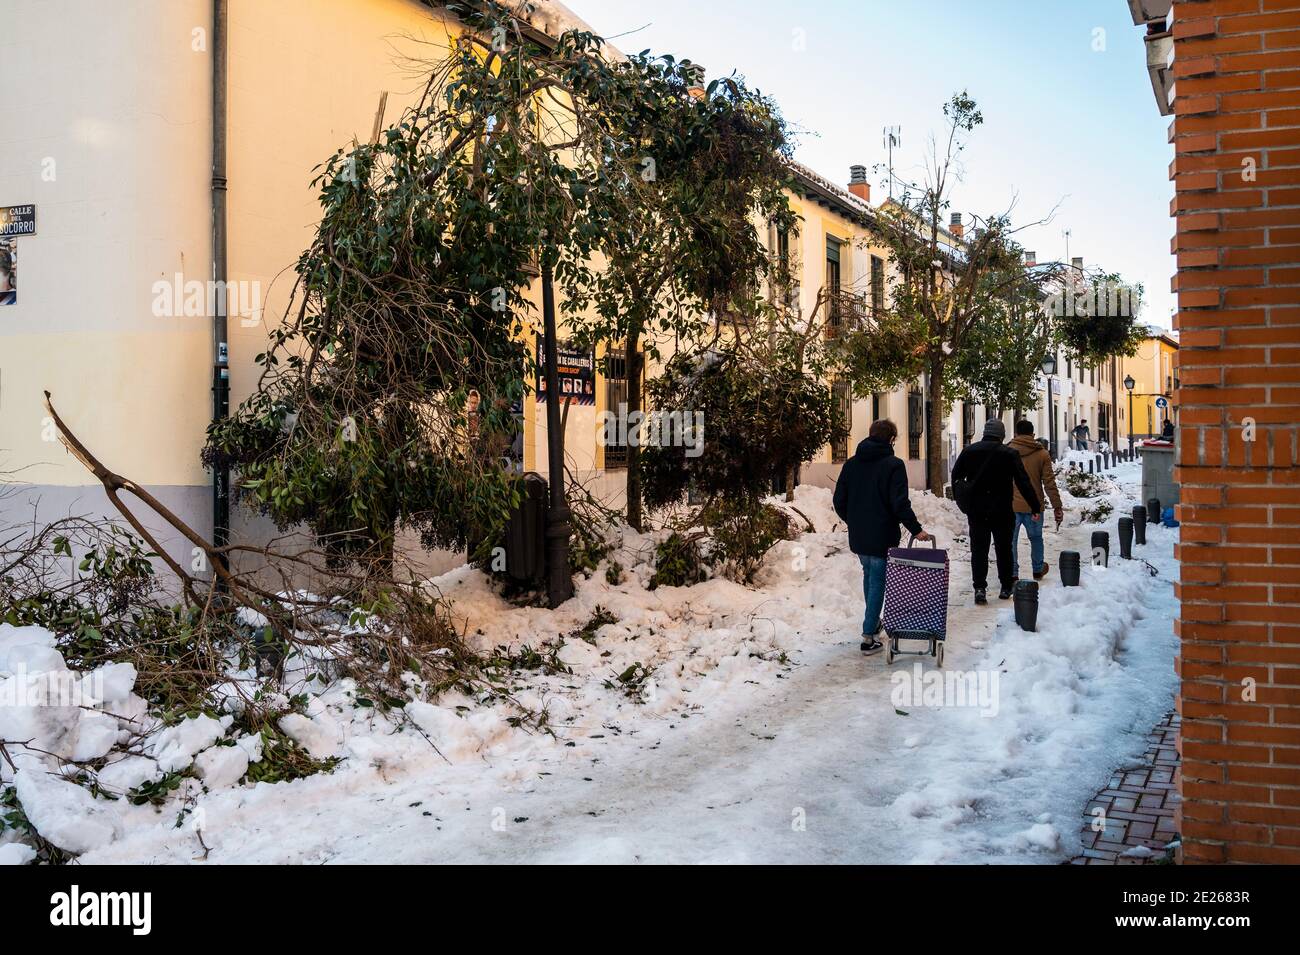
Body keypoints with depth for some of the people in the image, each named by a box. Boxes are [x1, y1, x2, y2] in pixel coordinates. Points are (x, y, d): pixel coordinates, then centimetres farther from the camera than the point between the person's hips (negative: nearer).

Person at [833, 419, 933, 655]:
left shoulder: (851, 464, 5)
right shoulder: (893, 465, -13)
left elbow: (839, 501, 7)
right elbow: (900, 504, -19)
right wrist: (916, 529, -8)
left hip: (858, 537, 6)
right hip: (882, 538, -6)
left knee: (869, 575, 24)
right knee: (878, 582, 1)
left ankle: (873, 622, 37)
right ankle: (868, 637, -1)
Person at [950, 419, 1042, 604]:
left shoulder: (969, 451, 1)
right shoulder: (1009, 454, -7)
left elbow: (955, 478, 7)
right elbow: (1023, 483, -8)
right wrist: (1035, 507, -2)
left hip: (976, 511, 1)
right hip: (1002, 512, -1)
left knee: (978, 549, 3)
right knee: (1004, 549, 12)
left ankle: (979, 587, -10)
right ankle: (1006, 587, 20)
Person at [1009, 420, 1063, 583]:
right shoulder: (1042, 454, -3)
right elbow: (1049, 483, -3)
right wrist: (1057, 507, 1)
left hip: (1011, 506, -1)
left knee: (1011, 540, 7)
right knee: (1036, 538, 19)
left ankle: (1012, 574, 8)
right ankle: (1038, 571, 33)